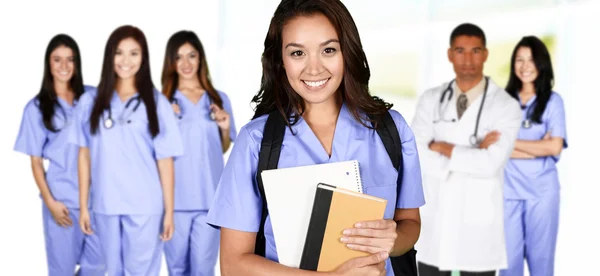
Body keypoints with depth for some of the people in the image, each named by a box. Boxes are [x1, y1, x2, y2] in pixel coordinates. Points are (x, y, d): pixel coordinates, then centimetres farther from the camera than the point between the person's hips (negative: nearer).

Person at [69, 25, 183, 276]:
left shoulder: (156, 102, 0)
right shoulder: (90, 101, 5)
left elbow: (165, 160, -1)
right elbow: (85, 155, 7)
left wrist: (169, 210, -3)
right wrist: (83, 206, 6)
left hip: (145, 206, -2)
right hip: (104, 205, 2)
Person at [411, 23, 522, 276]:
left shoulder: (506, 106, -7)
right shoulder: (430, 100, 3)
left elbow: (490, 164, -20)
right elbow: (416, 157, -10)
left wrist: (442, 147, -11)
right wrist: (472, 155, -15)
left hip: (478, 227, -3)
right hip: (434, 223, 3)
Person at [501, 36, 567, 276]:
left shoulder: (553, 101, 3)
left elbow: (555, 147, -7)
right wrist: (539, 148, -10)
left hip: (542, 190, 0)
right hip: (508, 189, 1)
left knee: (541, 256, 6)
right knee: (509, 256, 4)